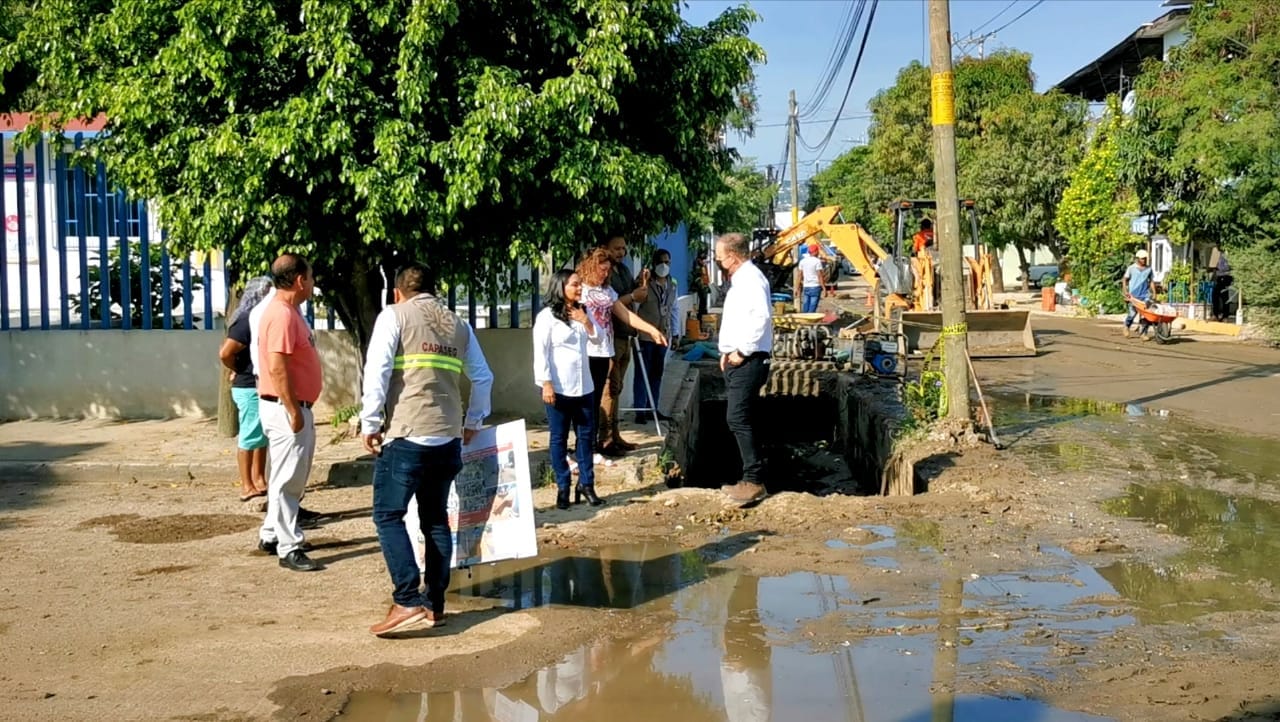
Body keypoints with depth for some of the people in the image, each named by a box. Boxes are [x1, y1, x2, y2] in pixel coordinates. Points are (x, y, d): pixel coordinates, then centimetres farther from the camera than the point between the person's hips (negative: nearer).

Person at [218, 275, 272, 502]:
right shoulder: (246, 321, -17)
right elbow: (225, 353, -24)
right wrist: (240, 371, -8)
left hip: (262, 387, 9)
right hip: (250, 388, -9)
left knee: (262, 436, 15)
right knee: (250, 437, -4)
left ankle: (259, 480, 23)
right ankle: (247, 487, 2)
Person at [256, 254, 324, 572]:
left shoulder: (290, 311, 14)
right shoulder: (281, 314, -19)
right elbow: (277, 369, -25)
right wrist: (293, 411, -23)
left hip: (297, 406, 11)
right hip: (285, 408, -11)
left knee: (294, 477, 18)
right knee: (287, 479, -5)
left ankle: (271, 535, 29)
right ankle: (289, 549, 0)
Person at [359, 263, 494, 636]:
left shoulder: (394, 316, 1)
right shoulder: (457, 324, 16)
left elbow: (377, 370, -9)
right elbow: (483, 377, 18)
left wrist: (370, 423, -3)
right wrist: (473, 421, 29)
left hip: (406, 435, -5)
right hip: (448, 437, 6)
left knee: (388, 515, -1)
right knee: (436, 518, 14)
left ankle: (408, 601, -12)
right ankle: (435, 604, 15)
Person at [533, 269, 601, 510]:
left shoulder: (582, 312, 12)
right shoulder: (547, 316, -9)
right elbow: (540, 352, -12)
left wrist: (585, 321, -4)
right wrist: (546, 383, -18)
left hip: (584, 386, 6)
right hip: (559, 387, -6)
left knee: (586, 435, 7)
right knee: (559, 438, 2)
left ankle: (586, 484, 15)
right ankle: (563, 488, 8)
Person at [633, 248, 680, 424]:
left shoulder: (671, 285, 11)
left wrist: (675, 333, 14)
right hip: (645, 335, -6)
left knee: (657, 373, 11)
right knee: (642, 373, -3)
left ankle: (652, 409, 19)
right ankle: (640, 411, 0)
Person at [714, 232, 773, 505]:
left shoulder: (750, 279, -14)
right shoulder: (739, 280, 18)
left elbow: (761, 316, -27)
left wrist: (742, 351, -21)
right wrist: (728, 352, 14)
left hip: (748, 361, -11)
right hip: (738, 361, 11)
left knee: (738, 419, -13)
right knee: (743, 420, 12)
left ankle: (754, 480, -11)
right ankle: (751, 479, 18)